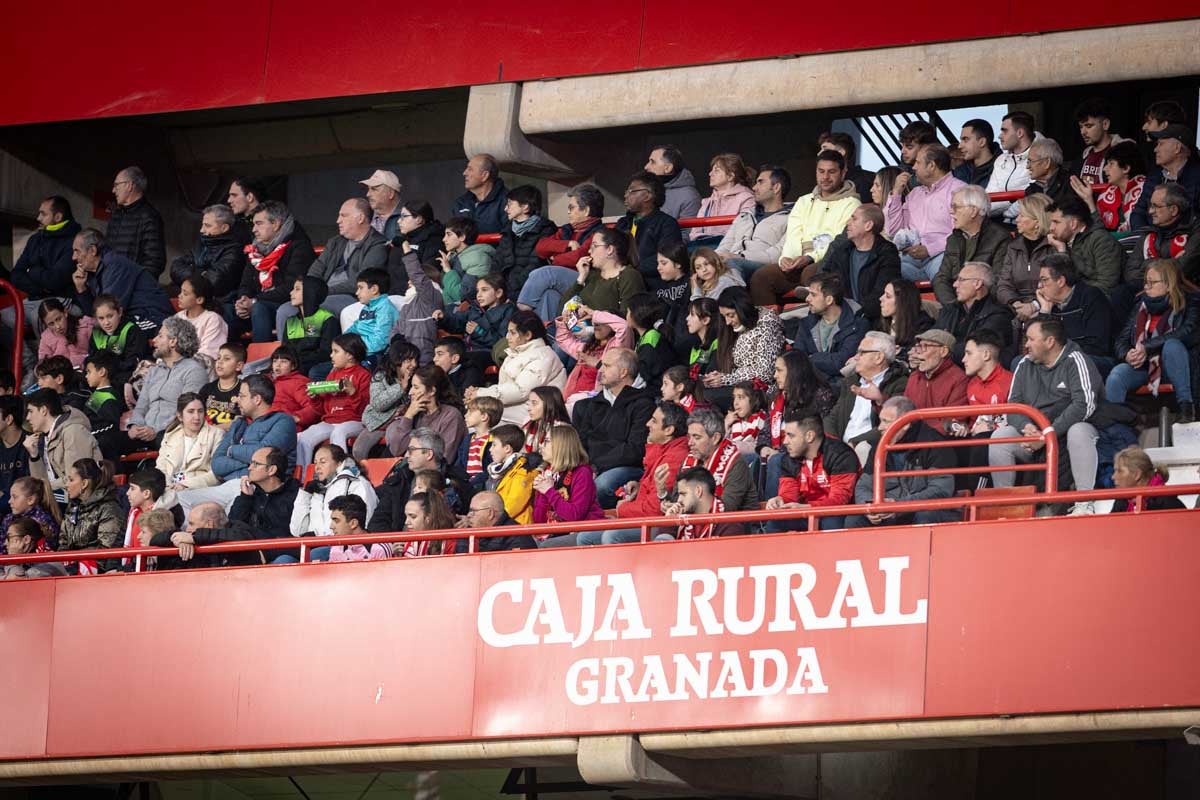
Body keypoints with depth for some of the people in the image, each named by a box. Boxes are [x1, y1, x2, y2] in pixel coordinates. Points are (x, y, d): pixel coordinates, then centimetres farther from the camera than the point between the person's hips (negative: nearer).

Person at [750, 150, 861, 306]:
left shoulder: (851, 204, 6)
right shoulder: (804, 202, 24)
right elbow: (793, 238, 12)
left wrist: (810, 258, -20)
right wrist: (786, 257, -11)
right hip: (800, 264, 5)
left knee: (810, 273, -39)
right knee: (760, 277, -18)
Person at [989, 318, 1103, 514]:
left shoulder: (1075, 362, -8)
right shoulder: (1024, 365, 9)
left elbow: (1084, 405, -20)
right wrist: (1026, 426, -19)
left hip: (1066, 432, -5)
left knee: (1078, 432, -37)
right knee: (999, 436, -19)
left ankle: (1084, 504, -35)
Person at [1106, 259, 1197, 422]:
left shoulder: (1188, 306, -1)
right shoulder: (1141, 305, 14)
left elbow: (1187, 335, -19)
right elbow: (1122, 338, 11)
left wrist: (1147, 348, -23)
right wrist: (1127, 355, -14)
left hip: (1172, 367, -3)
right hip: (1141, 365, 3)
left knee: (1172, 345, -37)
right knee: (1116, 377, -29)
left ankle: (1186, 407, -31)